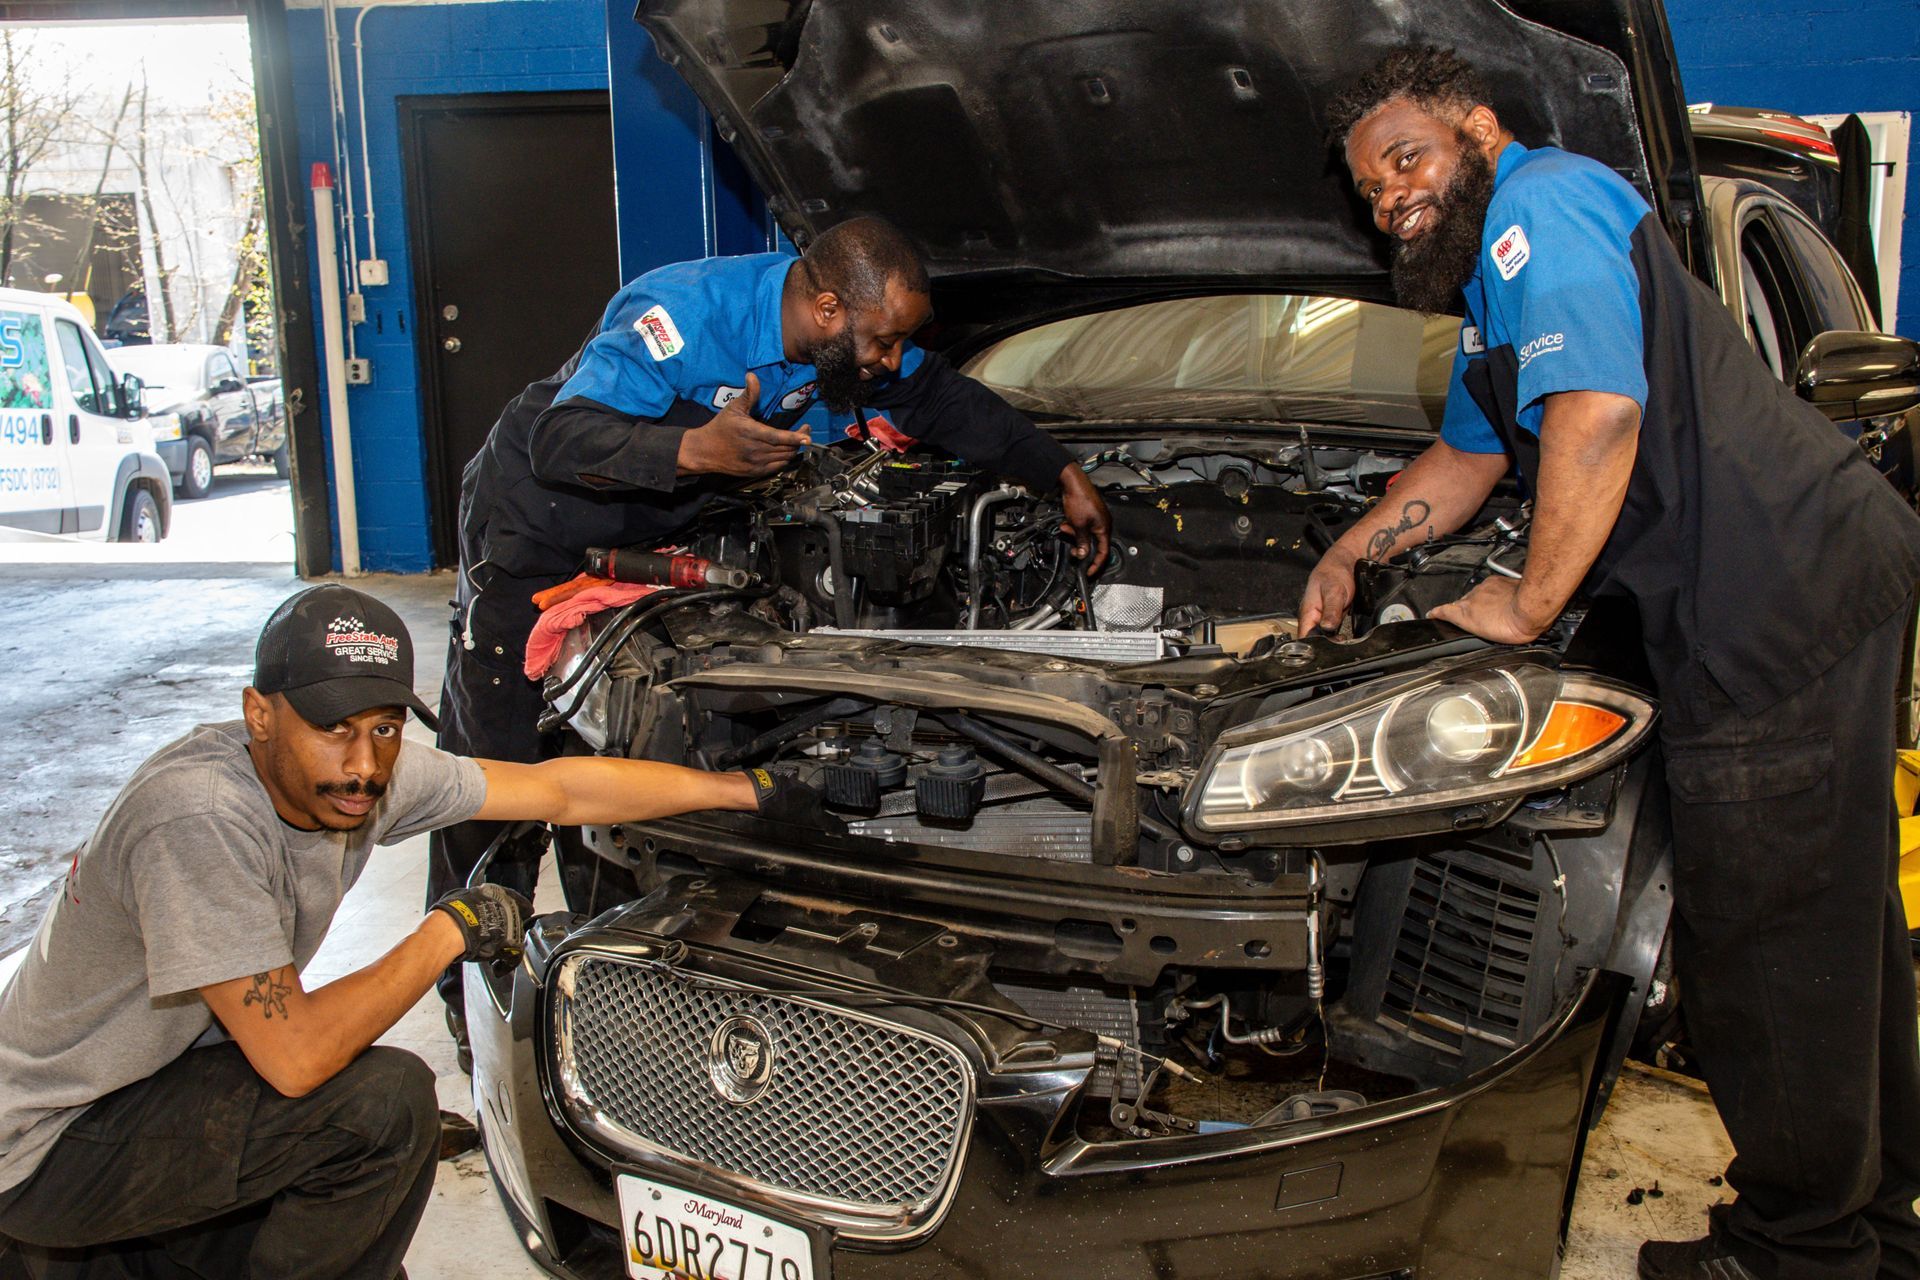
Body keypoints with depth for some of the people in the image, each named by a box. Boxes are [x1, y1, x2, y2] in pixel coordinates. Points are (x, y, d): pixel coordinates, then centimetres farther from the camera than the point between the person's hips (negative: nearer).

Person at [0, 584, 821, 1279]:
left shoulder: (375, 774, -10)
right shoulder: (199, 816, -33)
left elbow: (561, 790, -3)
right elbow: (294, 1056, -33)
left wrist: (750, 791, -1)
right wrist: (449, 931, -22)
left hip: (163, 1076, 8)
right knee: (385, 1100, -22)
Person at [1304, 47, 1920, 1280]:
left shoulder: (1540, 208, -10)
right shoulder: (1501, 273, 24)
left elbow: (1598, 418, -23)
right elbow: (1468, 459, 34)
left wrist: (1528, 604, -14)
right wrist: (1350, 554, 29)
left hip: (1780, 598, -11)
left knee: (1766, 937, -1)